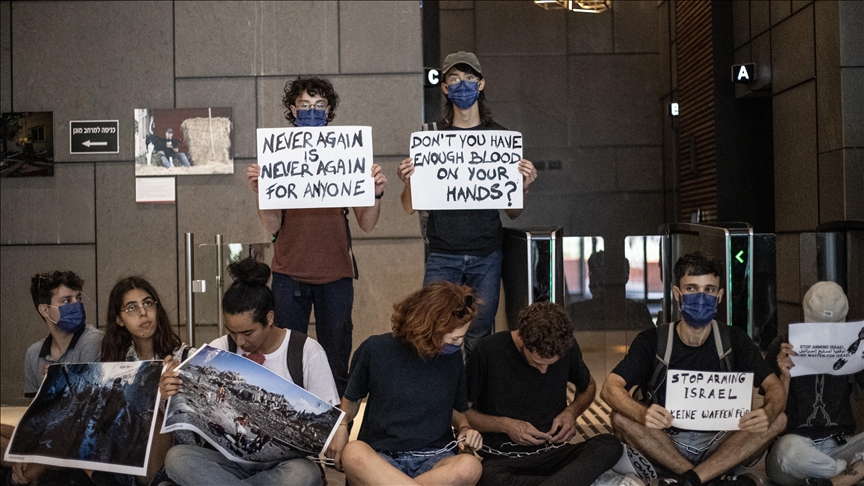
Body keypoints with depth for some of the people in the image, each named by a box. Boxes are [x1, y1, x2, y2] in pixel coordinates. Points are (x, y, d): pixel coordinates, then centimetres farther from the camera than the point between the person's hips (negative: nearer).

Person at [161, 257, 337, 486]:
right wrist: (171, 394, -23)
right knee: (176, 456, -28)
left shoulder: (307, 352, -5)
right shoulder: (218, 350, 2)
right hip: (232, 460, 2)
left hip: (285, 461, -1)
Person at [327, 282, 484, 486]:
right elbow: (351, 399, 14)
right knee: (354, 452, -39)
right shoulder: (376, 349, -2)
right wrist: (341, 425, -3)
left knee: (469, 466, -35)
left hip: (434, 461, 2)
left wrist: (464, 428, 1)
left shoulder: (453, 356, 6)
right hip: (380, 459, -2)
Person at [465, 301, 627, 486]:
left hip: (553, 454, 3)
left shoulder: (567, 348, -1)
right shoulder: (488, 351, -11)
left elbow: (588, 386, 21)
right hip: (502, 458, -3)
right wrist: (504, 425, -14)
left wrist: (572, 411, 0)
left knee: (609, 446, -27)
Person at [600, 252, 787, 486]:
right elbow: (611, 388, -16)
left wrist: (767, 412, -32)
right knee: (621, 417, -27)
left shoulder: (734, 341, 2)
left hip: (721, 447, 2)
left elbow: (775, 387, -6)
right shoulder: (651, 341, -4)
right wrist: (643, 414, -40)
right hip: (664, 445, -1)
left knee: (778, 420, -20)